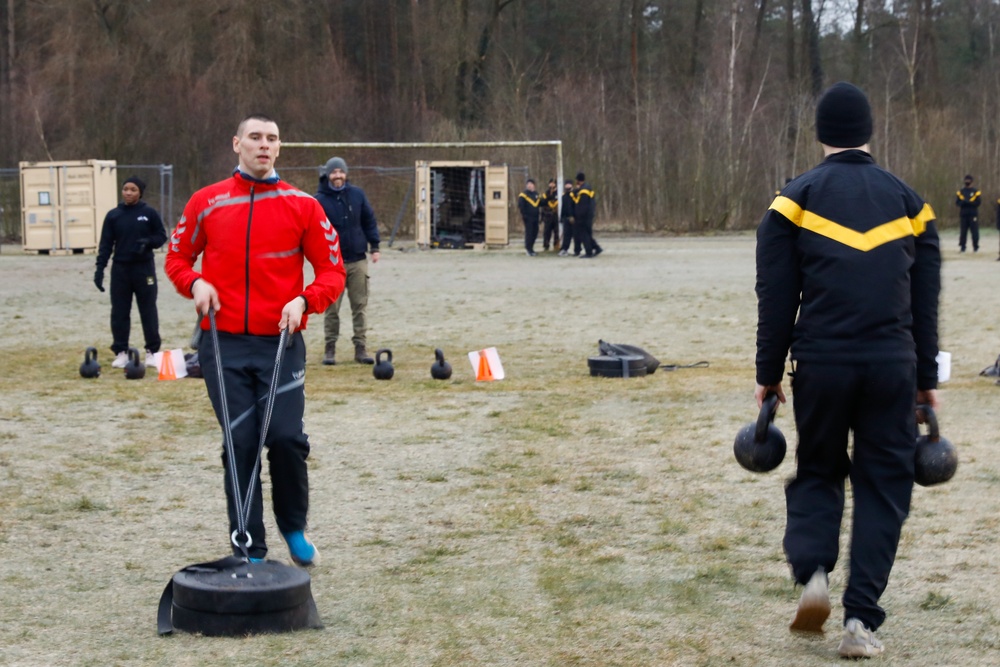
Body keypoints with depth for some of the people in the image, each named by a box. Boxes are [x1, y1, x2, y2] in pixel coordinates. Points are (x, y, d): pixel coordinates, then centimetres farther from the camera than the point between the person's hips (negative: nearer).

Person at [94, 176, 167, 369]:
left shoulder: (149, 213, -2)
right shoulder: (113, 215, 4)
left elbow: (162, 235, 4)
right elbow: (106, 244, 4)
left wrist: (148, 242, -16)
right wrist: (100, 268, -4)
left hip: (144, 267, -2)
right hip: (120, 268, 2)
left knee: (148, 310, 3)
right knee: (119, 311, 3)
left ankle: (152, 351, 11)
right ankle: (121, 352, 11)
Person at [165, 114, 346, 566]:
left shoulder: (303, 206, 3)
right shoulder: (206, 202, 6)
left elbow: (332, 272, 5)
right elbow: (177, 258, 16)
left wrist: (303, 300, -13)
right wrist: (195, 284, -4)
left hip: (280, 342, -1)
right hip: (224, 345, 1)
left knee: (286, 437, -12)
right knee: (240, 444, 1)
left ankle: (294, 527, 15)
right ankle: (249, 551, 10)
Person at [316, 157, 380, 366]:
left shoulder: (357, 194, 5)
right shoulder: (320, 200, -4)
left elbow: (369, 221, 11)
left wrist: (374, 247, 6)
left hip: (358, 260, 2)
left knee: (360, 306, 4)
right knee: (332, 309, 3)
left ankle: (361, 348, 9)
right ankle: (330, 350, 10)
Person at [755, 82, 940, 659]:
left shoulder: (796, 200, 2)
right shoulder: (909, 201, 8)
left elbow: (776, 300, 0)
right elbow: (926, 302, 9)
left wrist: (769, 374, 6)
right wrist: (927, 381, 15)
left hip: (820, 363, 0)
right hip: (893, 366, 1)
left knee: (818, 473, 17)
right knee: (883, 486, 7)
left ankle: (813, 571, -6)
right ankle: (862, 619, 1)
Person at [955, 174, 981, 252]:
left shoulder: (976, 192, 2)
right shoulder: (960, 192, 12)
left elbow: (978, 202, -8)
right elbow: (957, 202, 4)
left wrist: (967, 202, -17)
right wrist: (964, 202, -17)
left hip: (973, 214, -2)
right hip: (963, 214, 2)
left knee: (974, 231, -2)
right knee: (963, 232, 1)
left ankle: (976, 247, 4)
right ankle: (962, 247, 5)